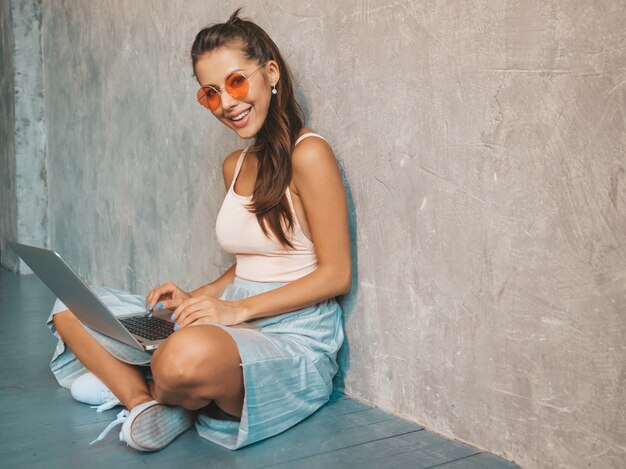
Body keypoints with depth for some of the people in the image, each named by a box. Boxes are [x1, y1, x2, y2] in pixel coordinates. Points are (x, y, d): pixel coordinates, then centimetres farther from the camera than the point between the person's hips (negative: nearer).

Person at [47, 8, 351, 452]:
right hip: (236, 326, 8)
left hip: (294, 337, -8)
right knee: (71, 307, 4)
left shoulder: (308, 154, -11)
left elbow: (336, 275, -12)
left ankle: (125, 378, -7)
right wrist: (197, 298, 1)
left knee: (189, 357, -41)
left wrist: (238, 309, -16)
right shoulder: (235, 165, 14)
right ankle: (143, 399, -18)